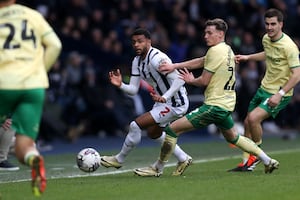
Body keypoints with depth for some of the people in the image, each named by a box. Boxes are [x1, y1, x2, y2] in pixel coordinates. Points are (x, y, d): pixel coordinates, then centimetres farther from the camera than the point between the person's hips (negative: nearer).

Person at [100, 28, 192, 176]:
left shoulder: (157, 58, -26)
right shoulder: (137, 61, 3)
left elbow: (179, 80, -31)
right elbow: (133, 89, 3)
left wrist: (164, 98, -40)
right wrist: (120, 85, -17)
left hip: (175, 104, -11)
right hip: (162, 101, 11)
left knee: (136, 125, -14)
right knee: (153, 132, 29)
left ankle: (119, 159, 7)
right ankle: (183, 159, 41)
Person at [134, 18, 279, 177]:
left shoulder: (215, 51, -16)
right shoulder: (227, 49, 11)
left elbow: (204, 81, -15)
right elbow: (201, 61, 13)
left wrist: (191, 80, 7)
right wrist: (174, 66, 6)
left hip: (214, 105, -9)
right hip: (226, 104, 9)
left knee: (172, 129, -7)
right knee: (233, 138, 31)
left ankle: (157, 168, -2)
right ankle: (268, 161, 32)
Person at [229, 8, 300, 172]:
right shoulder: (266, 39, 2)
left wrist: (280, 94, -29)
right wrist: (248, 57, 22)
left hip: (279, 93, -8)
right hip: (264, 88, 8)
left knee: (253, 118, -23)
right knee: (247, 123, 9)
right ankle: (246, 163, 20)